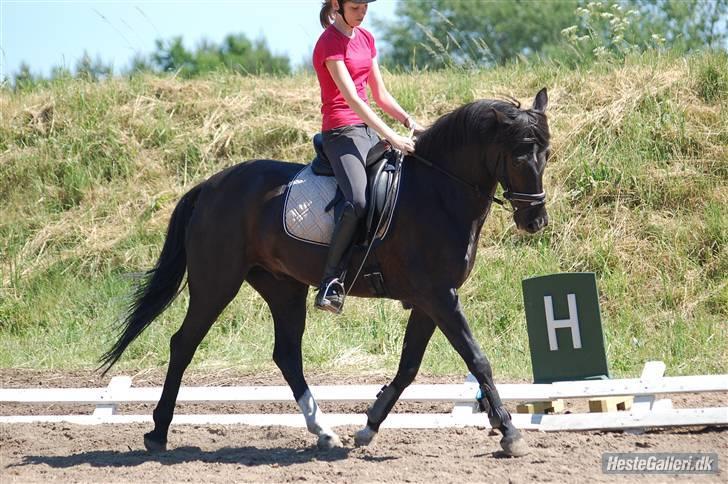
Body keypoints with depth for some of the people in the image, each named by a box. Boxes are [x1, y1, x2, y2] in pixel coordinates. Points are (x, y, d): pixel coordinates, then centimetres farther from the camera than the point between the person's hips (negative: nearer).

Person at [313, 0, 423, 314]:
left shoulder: (366, 39, 15)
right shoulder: (329, 43, -11)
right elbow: (352, 98, -20)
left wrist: (410, 122, 2)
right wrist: (390, 137, -25)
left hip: (369, 128, 9)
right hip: (342, 132, -9)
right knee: (358, 202, -31)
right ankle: (329, 282, -25)